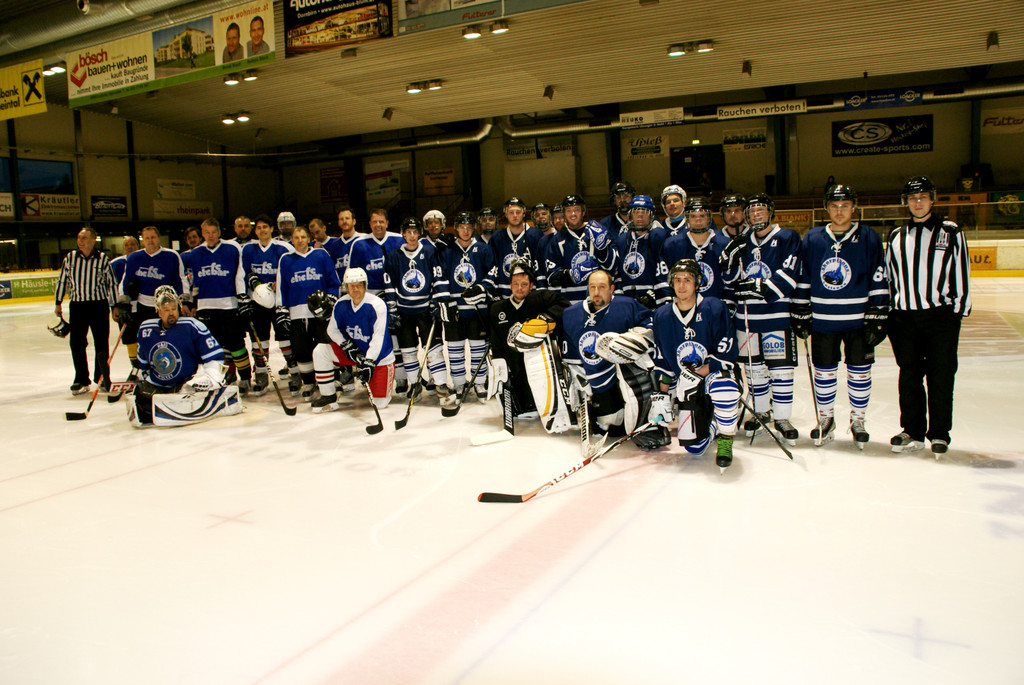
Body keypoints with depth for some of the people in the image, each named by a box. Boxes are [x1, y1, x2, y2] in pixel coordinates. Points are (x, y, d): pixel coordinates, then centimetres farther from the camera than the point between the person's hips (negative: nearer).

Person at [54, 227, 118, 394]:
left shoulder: (103, 260, -4)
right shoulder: (70, 258, 2)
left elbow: (111, 283, 1)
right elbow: (62, 280, 10)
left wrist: (114, 307, 0)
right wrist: (58, 302, 11)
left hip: (99, 305, -2)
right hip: (76, 305, 2)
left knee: (101, 343, 3)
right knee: (76, 344, 4)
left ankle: (102, 378, 16)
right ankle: (81, 380, 15)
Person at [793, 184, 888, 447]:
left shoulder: (868, 238, 0)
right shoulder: (812, 239, 4)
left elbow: (879, 281, -1)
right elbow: (802, 279, 8)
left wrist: (877, 317, -6)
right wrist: (800, 314, 6)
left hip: (859, 320, -1)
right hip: (822, 320, 1)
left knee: (859, 372, 7)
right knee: (823, 371, 8)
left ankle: (858, 420, 24)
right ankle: (825, 419, 25)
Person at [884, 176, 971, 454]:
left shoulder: (950, 233, 4)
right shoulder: (896, 237, 13)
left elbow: (961, 274, 1)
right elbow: (888, 277, 15)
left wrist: (958, 310, -5)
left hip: (940, 316, -3)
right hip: (904, 317, 3)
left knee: (940, 376, 1)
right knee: (909, 376, 8)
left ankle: (939, 434, 12)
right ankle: (913, 431, 18)